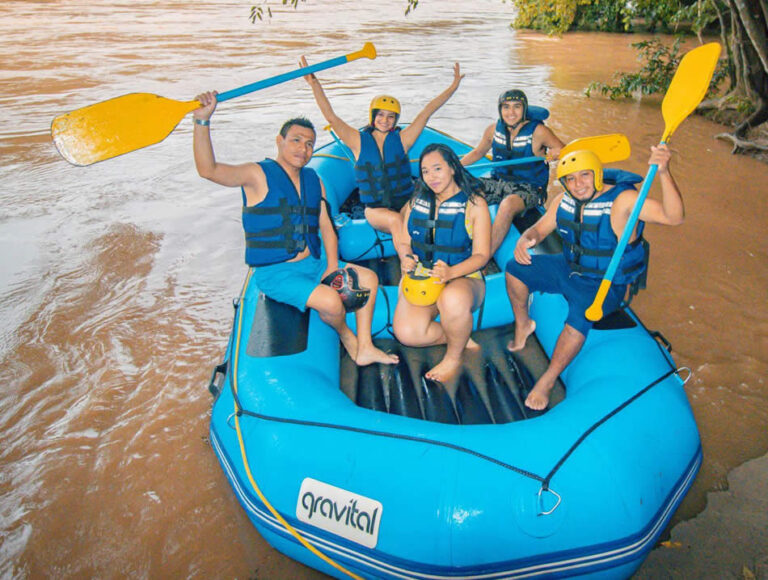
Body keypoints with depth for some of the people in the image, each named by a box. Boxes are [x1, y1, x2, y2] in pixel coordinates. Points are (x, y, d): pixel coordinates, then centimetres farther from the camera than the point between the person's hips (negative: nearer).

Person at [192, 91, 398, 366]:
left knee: (368, 278, 1)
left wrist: (332, 268, -1)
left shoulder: (313, 180, 11)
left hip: (312, 264, 7)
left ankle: (364, 348, 7)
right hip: (275, 272, -7)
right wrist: (202, 121, -37)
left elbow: (326, 227, 11)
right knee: (330, 300, -27)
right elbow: (208, 169, -25)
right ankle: (344, 334, 9)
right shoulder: (259, 175, -9)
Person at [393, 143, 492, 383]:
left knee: (453, 300, -42)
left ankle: (454, 357, -10)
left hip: (463, 277, -3)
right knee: (406, 332, -25)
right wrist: (406, 259, -13)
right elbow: (405, 243, 13)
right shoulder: (417, 201, 10)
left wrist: (451, 272, -26)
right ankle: (460, 337, 4)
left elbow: (481, 255, -7)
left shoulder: (475, 203, -3)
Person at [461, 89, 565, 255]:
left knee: (507, 204, -39)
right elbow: (478, 152, 17)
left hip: (528, 188, -5)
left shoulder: (538, 132, -9)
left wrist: (557, 153, -30)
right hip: (498, 182, 5)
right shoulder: (494, 130, 2)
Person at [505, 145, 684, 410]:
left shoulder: (622, 200, -22)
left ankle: (547, 381, -13)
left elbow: (674, 217, -32)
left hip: (603, 284, -6)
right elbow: (540, 228, 9)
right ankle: (523, 324, 23)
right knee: (515, 269, 0)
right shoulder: (563, 201, -3)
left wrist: (663, 173, -48)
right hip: (568, 268, 7)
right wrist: (525, 239, -17)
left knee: (578, 319, -33)